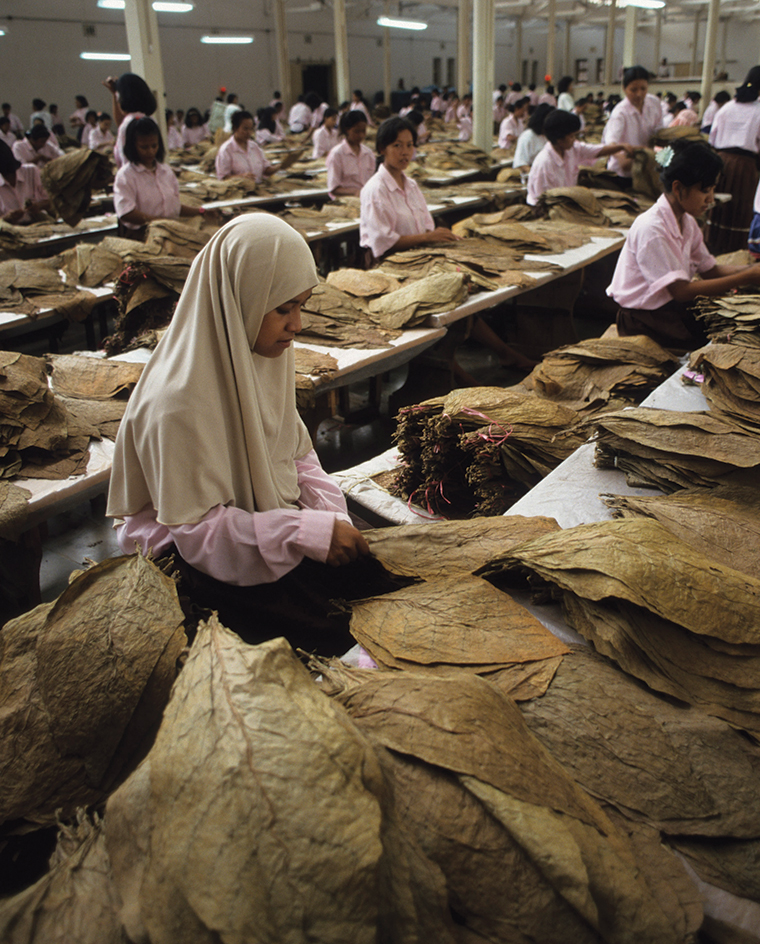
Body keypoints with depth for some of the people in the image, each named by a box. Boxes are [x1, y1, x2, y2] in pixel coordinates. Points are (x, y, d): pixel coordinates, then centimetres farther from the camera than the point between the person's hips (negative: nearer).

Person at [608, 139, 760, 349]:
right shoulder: (651, 229, -22)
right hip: (644, 319, -9)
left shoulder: (687, 222, 7)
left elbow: (710, 270, 7)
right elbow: (681, 291, -24)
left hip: (673, 307, 9)